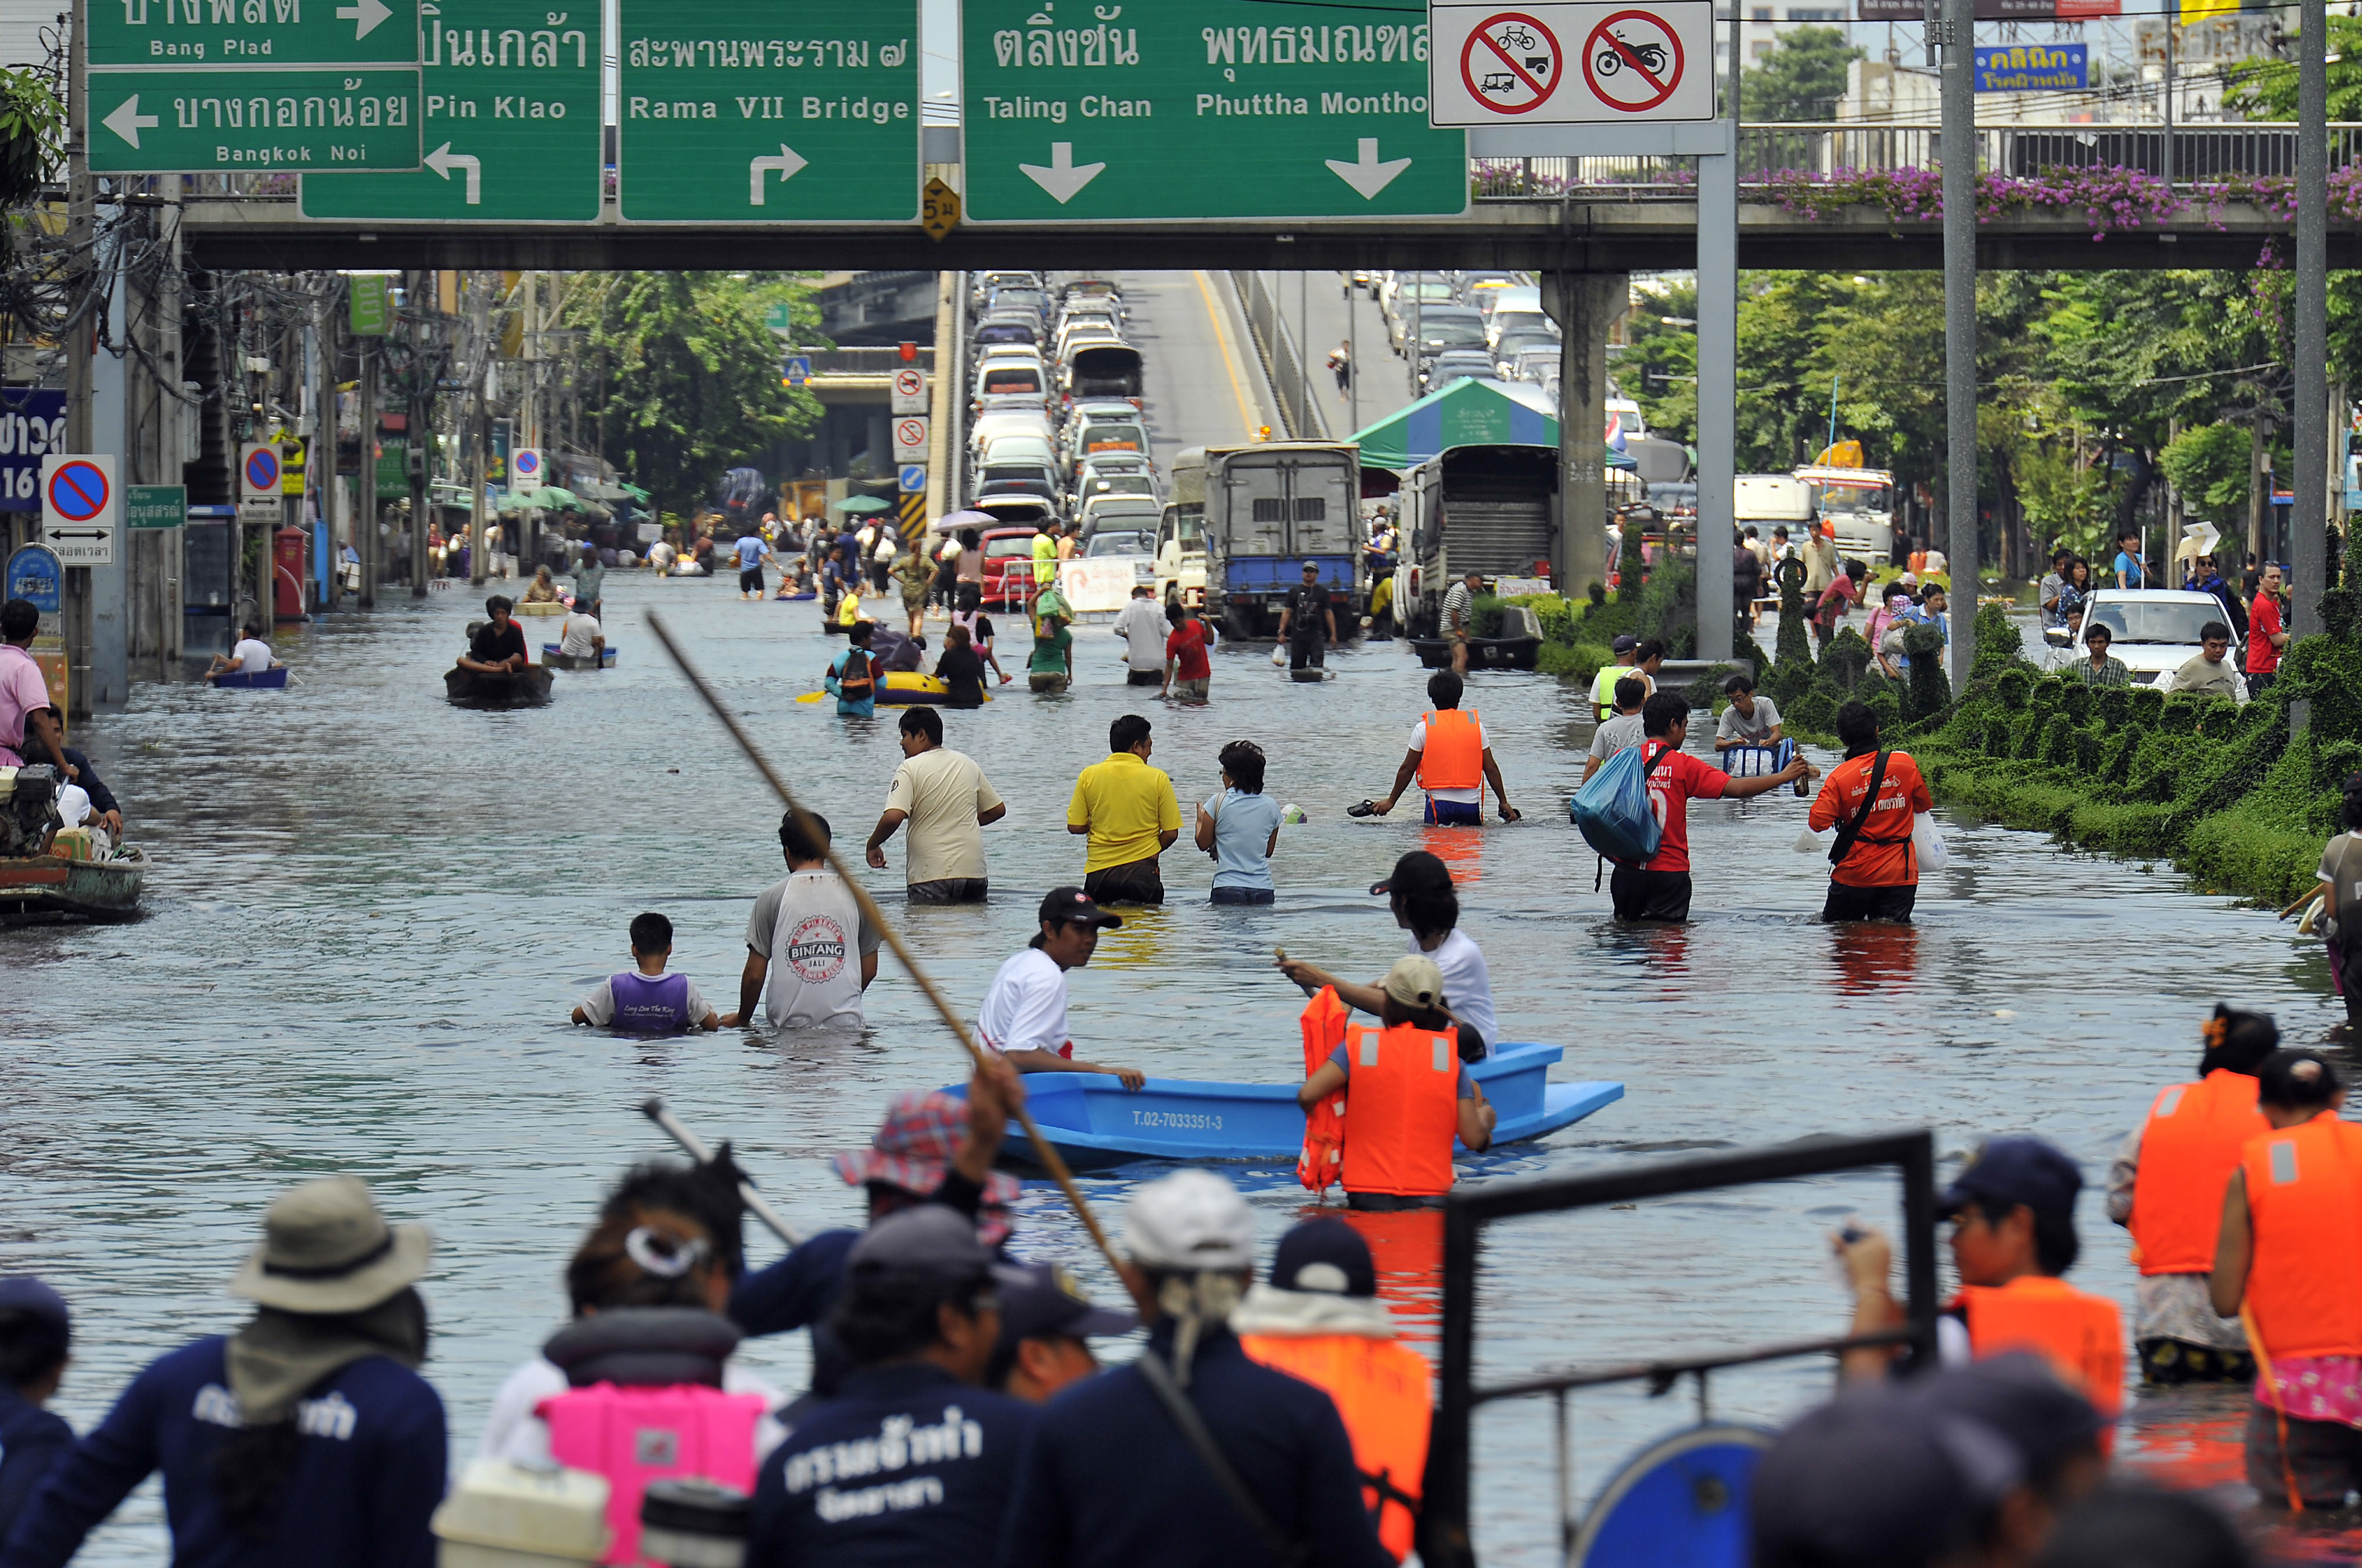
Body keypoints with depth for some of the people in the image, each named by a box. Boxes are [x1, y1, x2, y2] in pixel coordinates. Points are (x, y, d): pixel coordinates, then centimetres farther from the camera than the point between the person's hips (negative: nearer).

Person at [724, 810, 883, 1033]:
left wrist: (742, 1019, 19)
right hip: (844, 1023, 2)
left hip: (790, 1023, -2)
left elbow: (754, 974, 3)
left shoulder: (771, 897, 2)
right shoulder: (855, 895, 8)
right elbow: (869, 969, 14)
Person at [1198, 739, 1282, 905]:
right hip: (1263, 890, 3)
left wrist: (1200, 820, 24)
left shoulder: (1219, 803, -4)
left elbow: (1203, 844, 6)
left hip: (1227, 890, -3)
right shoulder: (1270, 806, 5)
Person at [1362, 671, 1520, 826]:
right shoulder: (1476, 726, 6)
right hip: (1471, 805, 2)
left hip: (1439, 804, -2)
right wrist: (1504, 803, 19)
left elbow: (1407, 769, 6)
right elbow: (1491, 769, 10)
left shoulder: (1423, 728, 1)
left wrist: (1391, 801, 17)